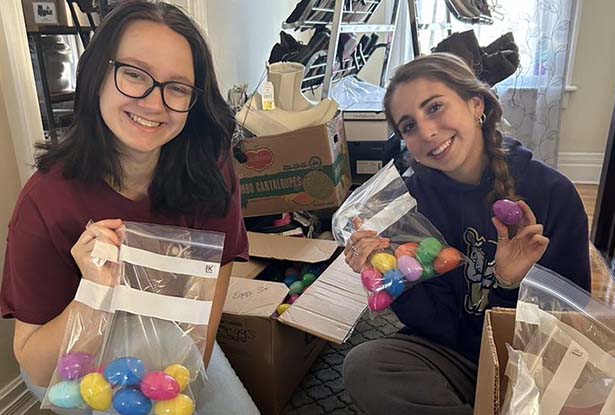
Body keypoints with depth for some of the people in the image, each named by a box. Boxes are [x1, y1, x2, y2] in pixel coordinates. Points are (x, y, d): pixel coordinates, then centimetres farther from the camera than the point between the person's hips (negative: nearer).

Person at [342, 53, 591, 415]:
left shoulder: (554, 193, -14)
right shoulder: (415, 195, -9)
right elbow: (444, 327, -9)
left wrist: (514, 286, -26)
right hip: (454, 354, 2)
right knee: (362, 367, -24)